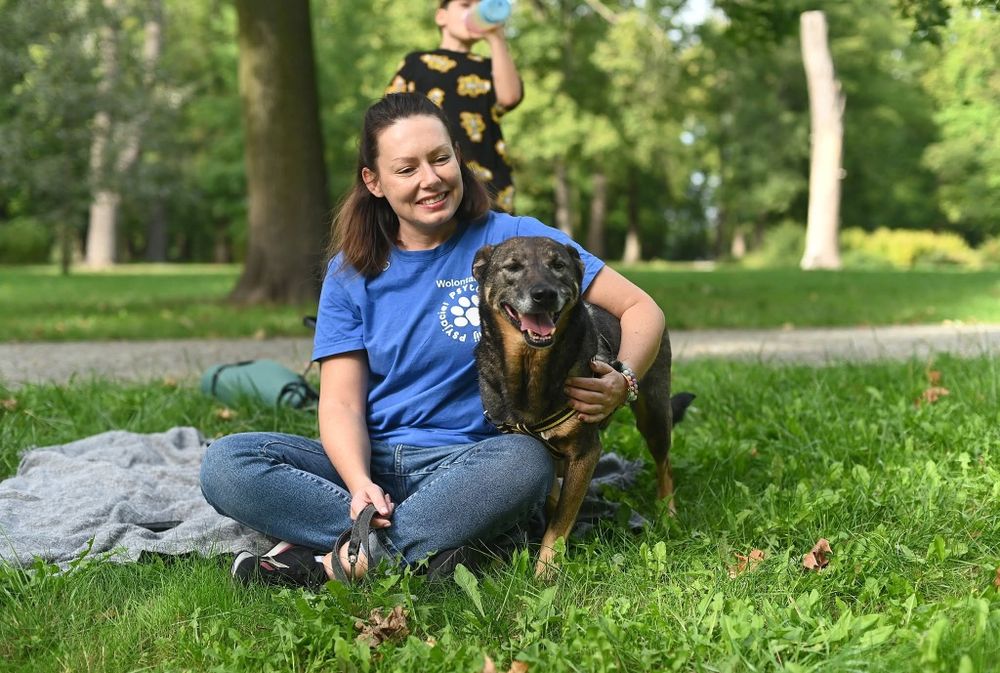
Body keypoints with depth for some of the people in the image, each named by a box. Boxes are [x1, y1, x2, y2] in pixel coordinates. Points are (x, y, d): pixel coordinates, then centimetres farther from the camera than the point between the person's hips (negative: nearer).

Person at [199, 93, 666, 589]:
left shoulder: (514, 240, 0)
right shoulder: (352, 270, 7)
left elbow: (641, 309, 0)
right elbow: (341, 400, 0)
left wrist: (621, 382, -23)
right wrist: (359, 484, -22)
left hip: (467, 463, -2)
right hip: (373, 463, 3)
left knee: (525, 462, -37)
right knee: (225, 464, -21)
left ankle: (329, 565, -31)